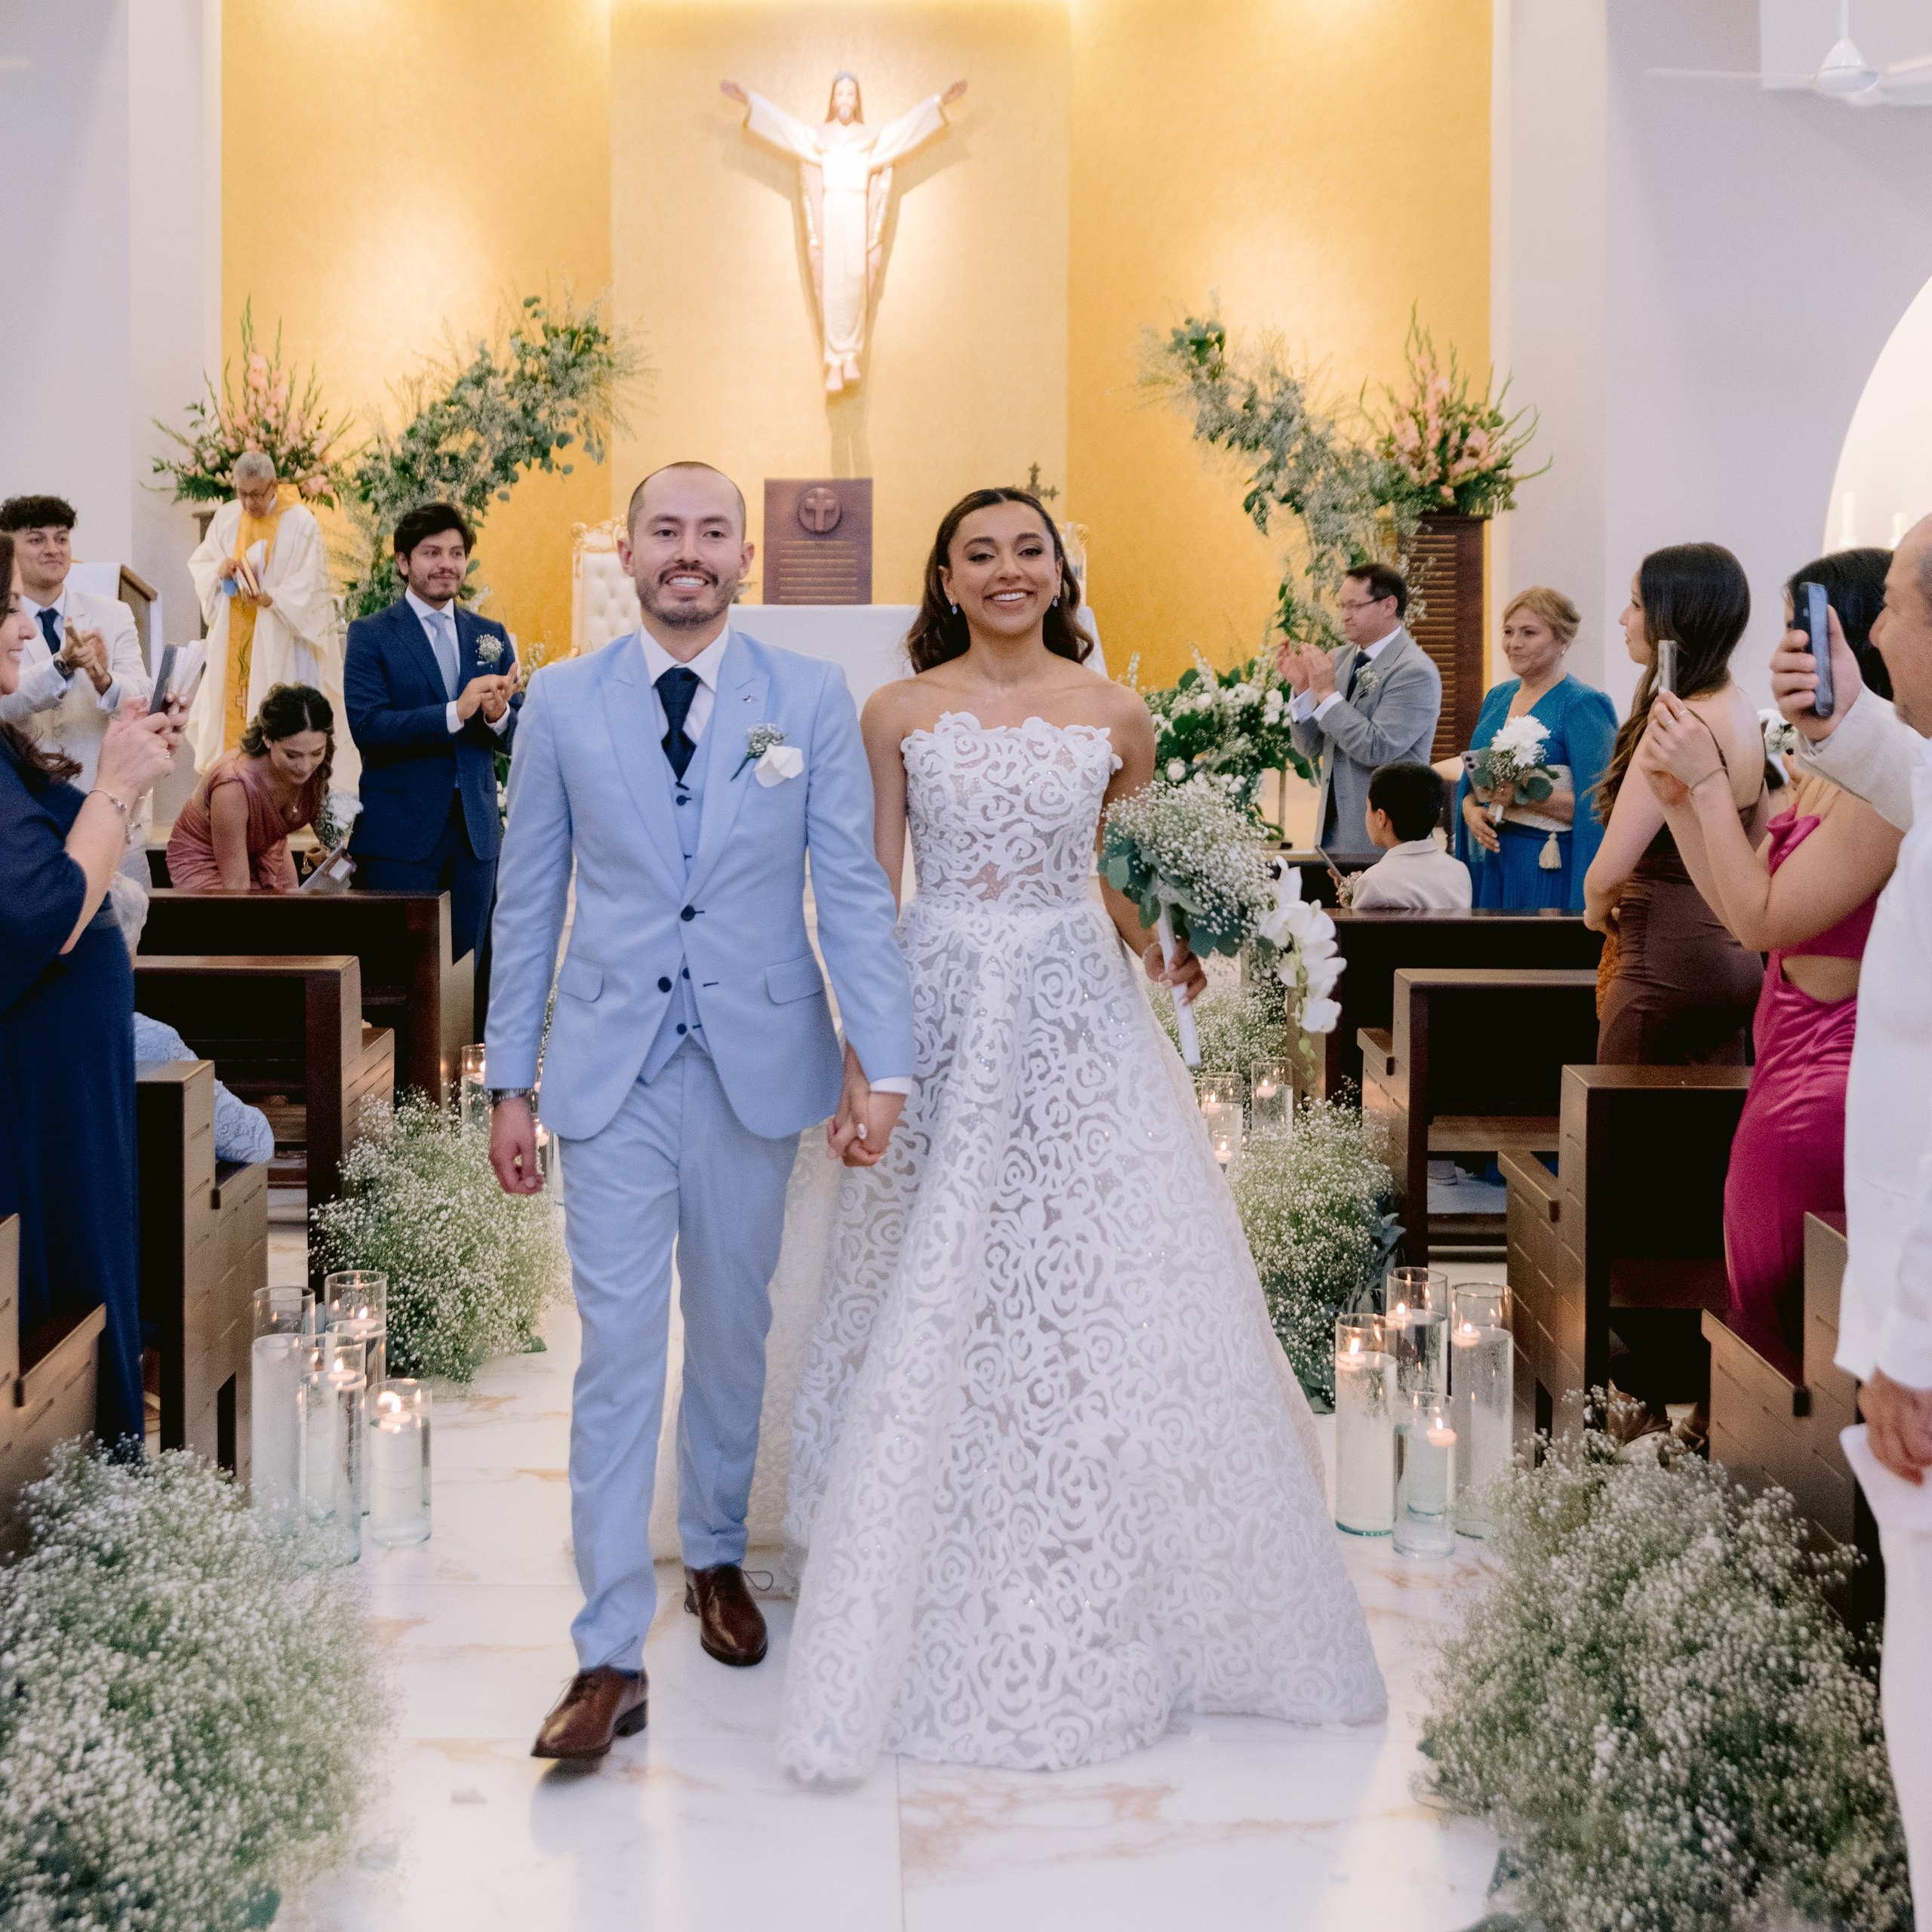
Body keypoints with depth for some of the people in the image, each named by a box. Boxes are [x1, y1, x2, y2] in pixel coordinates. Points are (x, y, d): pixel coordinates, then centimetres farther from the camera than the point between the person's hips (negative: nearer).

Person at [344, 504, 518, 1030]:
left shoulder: (491, 636, 13)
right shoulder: (370, 635, 0)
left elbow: (517, 735, 8)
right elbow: (366, 726, -13)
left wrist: (498, 715, -16)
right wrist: (454, 713, -24)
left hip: (474, 830, 4)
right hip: (399, 833, -4)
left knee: (468, 969, 6)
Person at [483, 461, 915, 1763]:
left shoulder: (813, 701, 0)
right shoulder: (564, 704, 2)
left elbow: (854, 890, -3)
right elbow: (529, 903, 5)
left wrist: (880, 1062, -11)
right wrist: (511, 1083, 4)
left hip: (757, 1062, 1)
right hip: (612, 1070, 0)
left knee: (733, 1334, 14)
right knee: (619, 1350, -3)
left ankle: (716, 1555, 37)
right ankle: (611, 1655, 2)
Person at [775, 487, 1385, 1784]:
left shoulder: (1116, 715, 5)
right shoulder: (900, 714, 4)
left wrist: (1168, 949, -2)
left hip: (1077, 1028, 1)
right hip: (939, 1025, 0)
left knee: (1102, 1310, 0)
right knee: (934, 1321, 2)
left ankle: (1107, 1615, 16)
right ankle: (934, 1619, 16)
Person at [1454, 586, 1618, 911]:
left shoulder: (1582, 705, -9)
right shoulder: (1497, 697, 13)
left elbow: (1593, 806, -16)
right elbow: (1470, 782, 18)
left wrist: (1523, 796, -23)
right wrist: (1471, 810, -3)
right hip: (1491, 863, 6)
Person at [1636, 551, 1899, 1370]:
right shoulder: (1820, 773, 10)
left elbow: (1763, 919, -21)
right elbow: (1742, 911, 12)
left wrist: (1708, 780, -15)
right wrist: (1679, 799, 3)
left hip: (1825, 1080, -10)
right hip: (1790, 1063, 10)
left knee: (1779, 1323, 3)